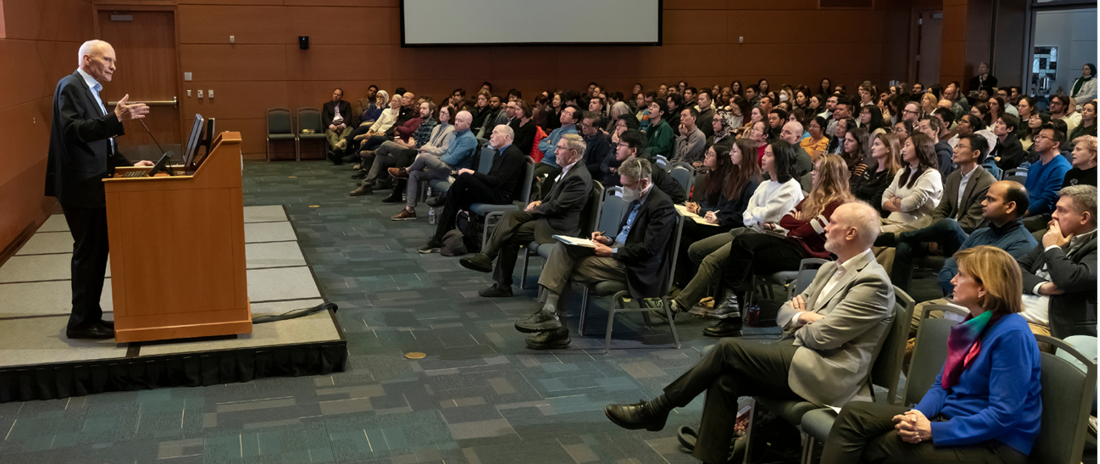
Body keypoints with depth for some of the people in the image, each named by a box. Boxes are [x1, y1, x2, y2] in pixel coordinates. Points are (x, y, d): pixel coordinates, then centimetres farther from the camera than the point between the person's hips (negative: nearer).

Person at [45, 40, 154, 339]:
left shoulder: (89, 91, 18)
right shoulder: (70, 87, -12)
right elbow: (73, 129, -26)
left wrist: (127, 165, 12)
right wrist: (116, 120, -35)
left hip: (93, 184, 10)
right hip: (80, 185, -10)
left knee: (96, 251, 13)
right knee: (88, 252, -4)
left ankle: (90, 316, 22)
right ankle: (81, 323, 5)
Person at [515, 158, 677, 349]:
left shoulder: (662, 205, -16)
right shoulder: (637, 200, 14)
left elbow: (649, 249, -21)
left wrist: (611, 252, -16)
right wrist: (609, 240, 6)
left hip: (633, 267, -9)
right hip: (616, 251, 10)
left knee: (566, 268, -15)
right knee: (562, 248, -7)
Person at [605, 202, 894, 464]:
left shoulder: (873, 282, -13)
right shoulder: (829, 270, 18)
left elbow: (823, 336, -19)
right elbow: (784, 314, 17)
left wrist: (800, 320, 2)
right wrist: (801, 316, -6)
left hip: (826, 375, -9)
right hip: (799, 359, 9)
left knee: (729, 348, -16)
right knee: (725, 380, -14)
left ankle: (656, 410, -5)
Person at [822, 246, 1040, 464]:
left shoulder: (1012, 335, -19)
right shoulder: (973, 324, 10)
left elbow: (1003, 416, -23)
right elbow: (943, 385, 12)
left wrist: (933, 430, -24)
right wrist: (918, 414, -10)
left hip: (995, 444, -8)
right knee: (854, 413, -9)